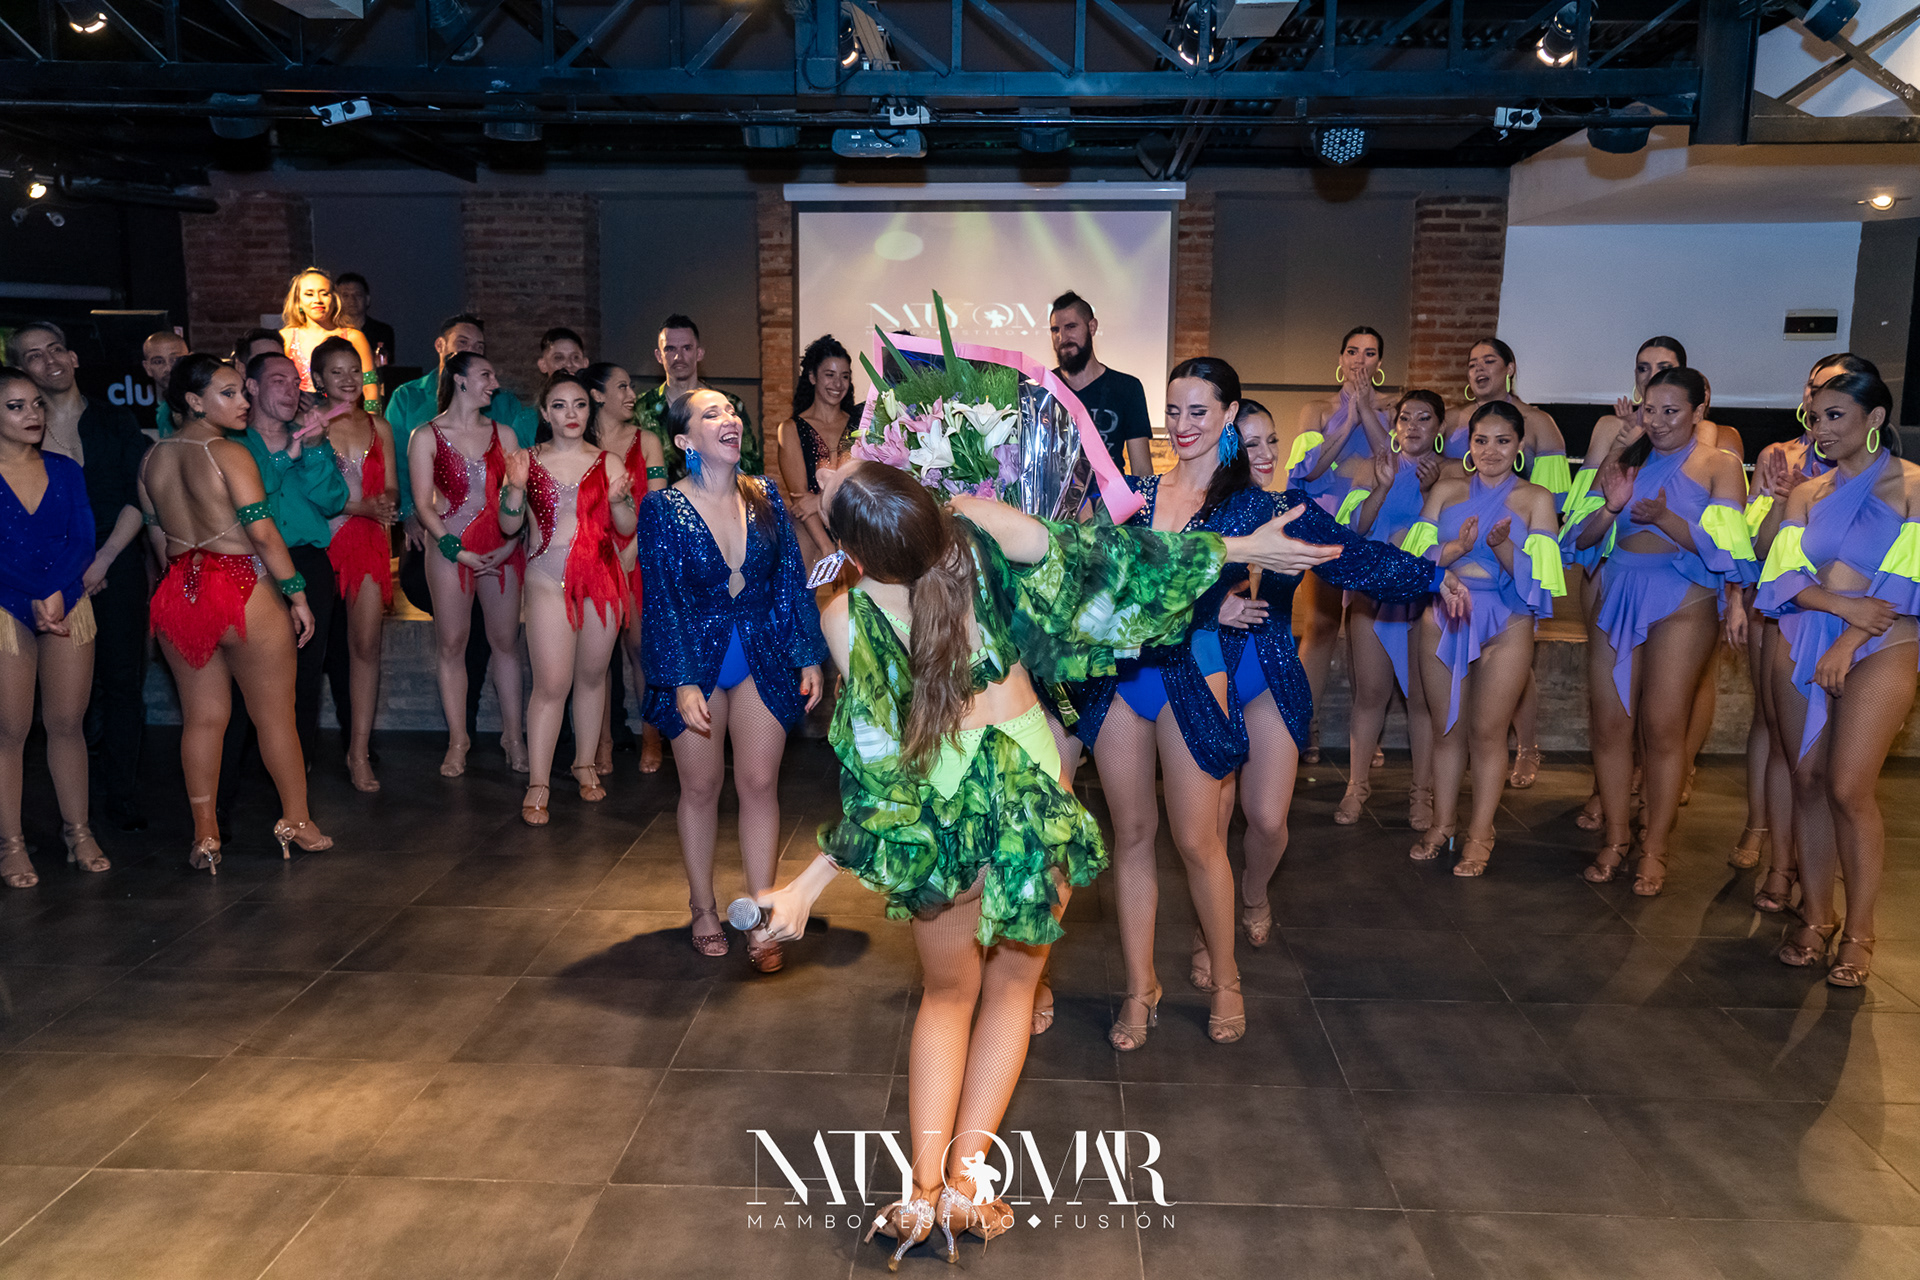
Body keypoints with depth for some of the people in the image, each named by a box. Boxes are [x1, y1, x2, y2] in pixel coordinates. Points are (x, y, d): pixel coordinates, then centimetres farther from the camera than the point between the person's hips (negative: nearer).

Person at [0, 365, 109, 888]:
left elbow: (83, 542, -1)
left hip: (69, 606, 3)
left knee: (67, 723, 6)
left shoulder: (65, 470, 8)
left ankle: (78, 831, 14)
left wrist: (56, 594, -15)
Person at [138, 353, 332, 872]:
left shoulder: (152, 458, 8)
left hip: (178, 593, 7)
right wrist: (297, 595, -10)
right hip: (243, 590, -6)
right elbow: (263, 533, -17)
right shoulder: (229, 453, -13)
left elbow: (159, 537, 15)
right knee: (275, 715, 7)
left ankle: (204, 835, 17)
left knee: (202, 718, 12)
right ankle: (296, 821, 18)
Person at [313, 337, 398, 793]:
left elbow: (391, 489, 13)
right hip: (321, 543, -2)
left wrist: (387, 504, -10)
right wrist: (362, 506, -19)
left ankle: (359, 752, 0)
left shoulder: (378, 426, 13)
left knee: (366, 645, -5)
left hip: (368, 542, 3)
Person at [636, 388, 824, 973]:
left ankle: (762, 919, 11)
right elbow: (663, 600, -11)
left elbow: (792, 580, 3)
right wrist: (682, 682, -16)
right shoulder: (663, 508, -10)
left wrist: (809, 656, 1)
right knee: (701, 786, 9)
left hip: (763, 655, 2)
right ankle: (703, 909, 27)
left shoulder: (765, 495, 0)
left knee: (759, 783, 1)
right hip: (695, 657, -2)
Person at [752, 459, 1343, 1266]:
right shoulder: (981, 526, -14)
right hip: (1034, 790, 1)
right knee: (1012, 985, 21)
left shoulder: (848, 617, -15)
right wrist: (1242, 544, 6)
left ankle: (924, 1186, 13)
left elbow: (878, 769, -13)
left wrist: (810, 883, -6)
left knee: (948, 994, 23)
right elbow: (1102, 564, -6)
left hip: (940, 809, -1)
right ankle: (967, 1176, 12)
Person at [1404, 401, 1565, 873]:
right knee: (1446, 727, 9)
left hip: (1505, 624, -2)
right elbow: (1419, 557, -1)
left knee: (1487, 731, 1)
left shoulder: (1536, 499, 2)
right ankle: (1441, 824, 23)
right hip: (1443, 618, 2)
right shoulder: (1445, 490, 8)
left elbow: (1533, 574, -5)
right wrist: (1458, 546, -19)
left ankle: (1480, 835, 14)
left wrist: (1502, 545, -24)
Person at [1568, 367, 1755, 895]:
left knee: (1662, 727, -4)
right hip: (1617, 596, 4)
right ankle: (1615, 839, 16)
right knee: (1610, 723, 2)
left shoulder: (1719, 466, 3)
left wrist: (1664, 519, -22)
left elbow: (1723, 547, -8)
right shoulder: (1627, 462, 14)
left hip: (1681, 604, -4)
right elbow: (1581, 537, 9)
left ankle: (1654, 850, 9)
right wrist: (1611, 507, -11)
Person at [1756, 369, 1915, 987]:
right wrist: (1844, 605, -15)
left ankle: (1859, 930, 4)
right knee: (1807, 780, 5)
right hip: (1801, 643, 5)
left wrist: (1849, 642, -15)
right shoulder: (1807, 494, 13)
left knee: (1848, 789, -10)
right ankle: (1815, 915, 16)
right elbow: (1784, 575, 3)